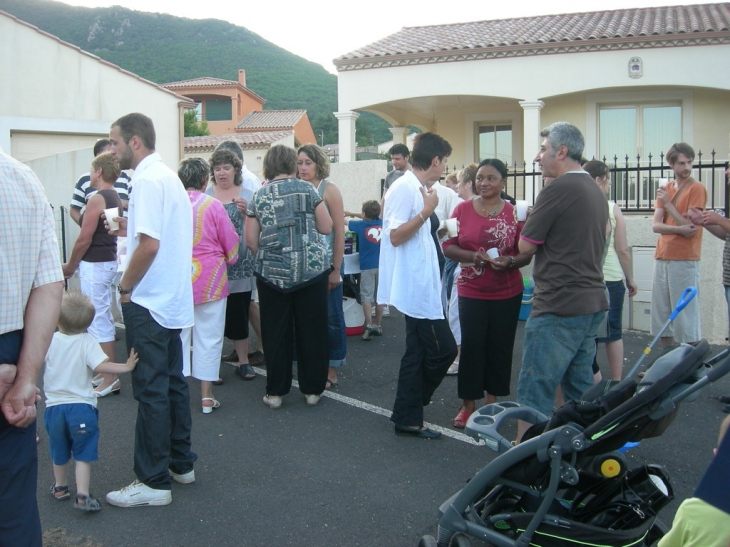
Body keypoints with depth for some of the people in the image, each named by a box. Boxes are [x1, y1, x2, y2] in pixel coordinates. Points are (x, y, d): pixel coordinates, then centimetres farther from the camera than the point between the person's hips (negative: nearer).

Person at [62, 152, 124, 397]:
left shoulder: (97, 198, -16)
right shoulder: (115, 198, 11)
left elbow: (84, 240, -17)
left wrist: (70, 265, -4)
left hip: (94, 265, -10)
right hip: (108, 262, 10)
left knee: (98, 321, -4)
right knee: (105, 319, 16)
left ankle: (110, 379, 0)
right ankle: (107, 372, 25)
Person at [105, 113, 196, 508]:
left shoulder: (147, 180, -16)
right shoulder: (169, 176, 13)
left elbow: (149, 244, -24)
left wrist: (126, 286, -12)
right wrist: (131, 228, 11)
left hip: (148, 302, -10)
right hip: (173, 300, 10)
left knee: (151, 390, -3)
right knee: (173, 383, 15)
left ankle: (153, 482, 5)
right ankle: (181, 463, 25)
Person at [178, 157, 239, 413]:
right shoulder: (213, 205, -9)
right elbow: (231, 244, -2)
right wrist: (228, 261, 18)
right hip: (210, 279, -2)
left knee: (178, 335, 12)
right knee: (208, 337, 6)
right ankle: (206, 395, 11)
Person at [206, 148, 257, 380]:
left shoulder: (247, 195, 5)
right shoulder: (205, 195, 5)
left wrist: (247, 211, -15)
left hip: (240, 266, 0)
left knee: (239, 313, 4)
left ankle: (243, 361, 15)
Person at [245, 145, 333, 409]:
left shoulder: (258, 196, 5)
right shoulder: (307, 189, 1)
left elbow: (251, 241, 4)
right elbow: (326, 227, 3)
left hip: (272, 273, 1)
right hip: (312, 269, -1)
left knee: (276, 333, 9)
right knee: (312, 330, 9)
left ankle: (275, 392, 15)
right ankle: (312, 389, 16)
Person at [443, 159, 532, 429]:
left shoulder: (515, 213, -2)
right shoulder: (463, 209, 0)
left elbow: (526, 254, 0)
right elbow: (448, 247, -2)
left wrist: (510, 261, -21)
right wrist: (477, 257, -17)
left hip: (507, 293, 0)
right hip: (471, 292, 0)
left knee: (500, 347, 8)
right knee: (471, 346, 0)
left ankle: (492, 401, 25)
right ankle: (468, 405, 14)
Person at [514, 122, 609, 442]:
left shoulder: (558, 188, -13)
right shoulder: (596, 191, 14)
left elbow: (526, 246, -9)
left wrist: (531, 220, 9)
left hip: (559, 307, -9)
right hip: (592, 302, 9)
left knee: (535, 392, -3)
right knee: (580, 390, 16)